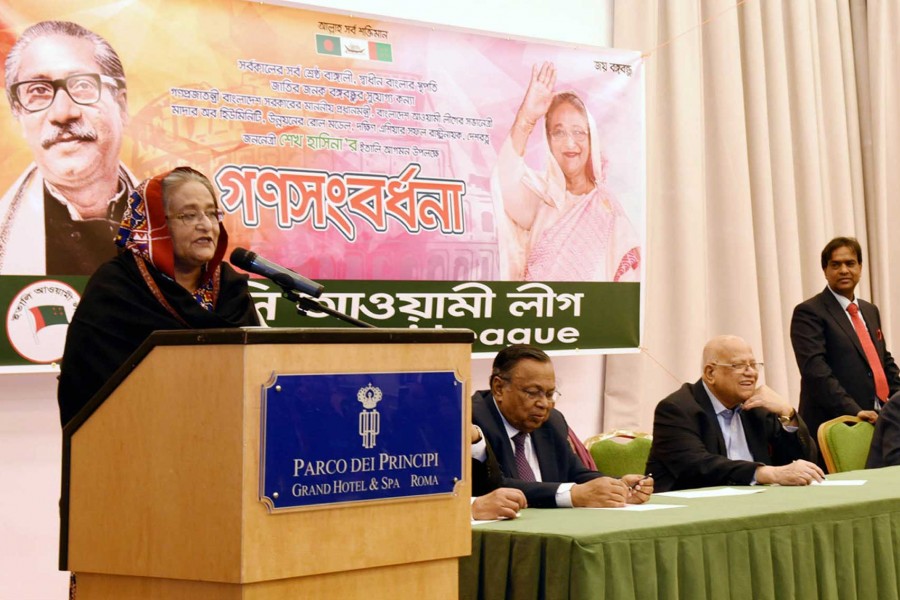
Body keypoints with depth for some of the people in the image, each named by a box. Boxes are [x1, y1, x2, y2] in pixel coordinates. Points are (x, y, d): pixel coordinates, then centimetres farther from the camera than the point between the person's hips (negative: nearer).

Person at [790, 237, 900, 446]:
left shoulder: (870, 311, 19)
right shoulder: (809, 312, -6)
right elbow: (815, 369, -17)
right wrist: (853, 411, -24)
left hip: (876, 421, 7)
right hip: (834, 425, -7)